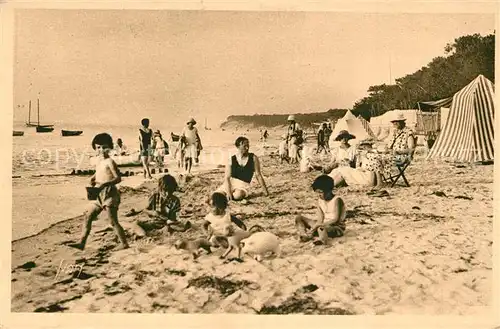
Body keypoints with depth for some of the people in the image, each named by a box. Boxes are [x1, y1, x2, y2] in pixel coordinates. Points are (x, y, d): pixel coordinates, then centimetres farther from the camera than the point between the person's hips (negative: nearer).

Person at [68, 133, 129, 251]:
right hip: (99, 195, 9)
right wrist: (93, 179, 12)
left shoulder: (110, 162, -10)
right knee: (88, 217, 8)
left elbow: (118, 178, -16)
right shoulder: (98, 162, 15)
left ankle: (124, 244, 3)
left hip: (109, 194, -9)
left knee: (113, 221, -6)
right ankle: (82, 243, 15)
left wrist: (104, 184, -27)